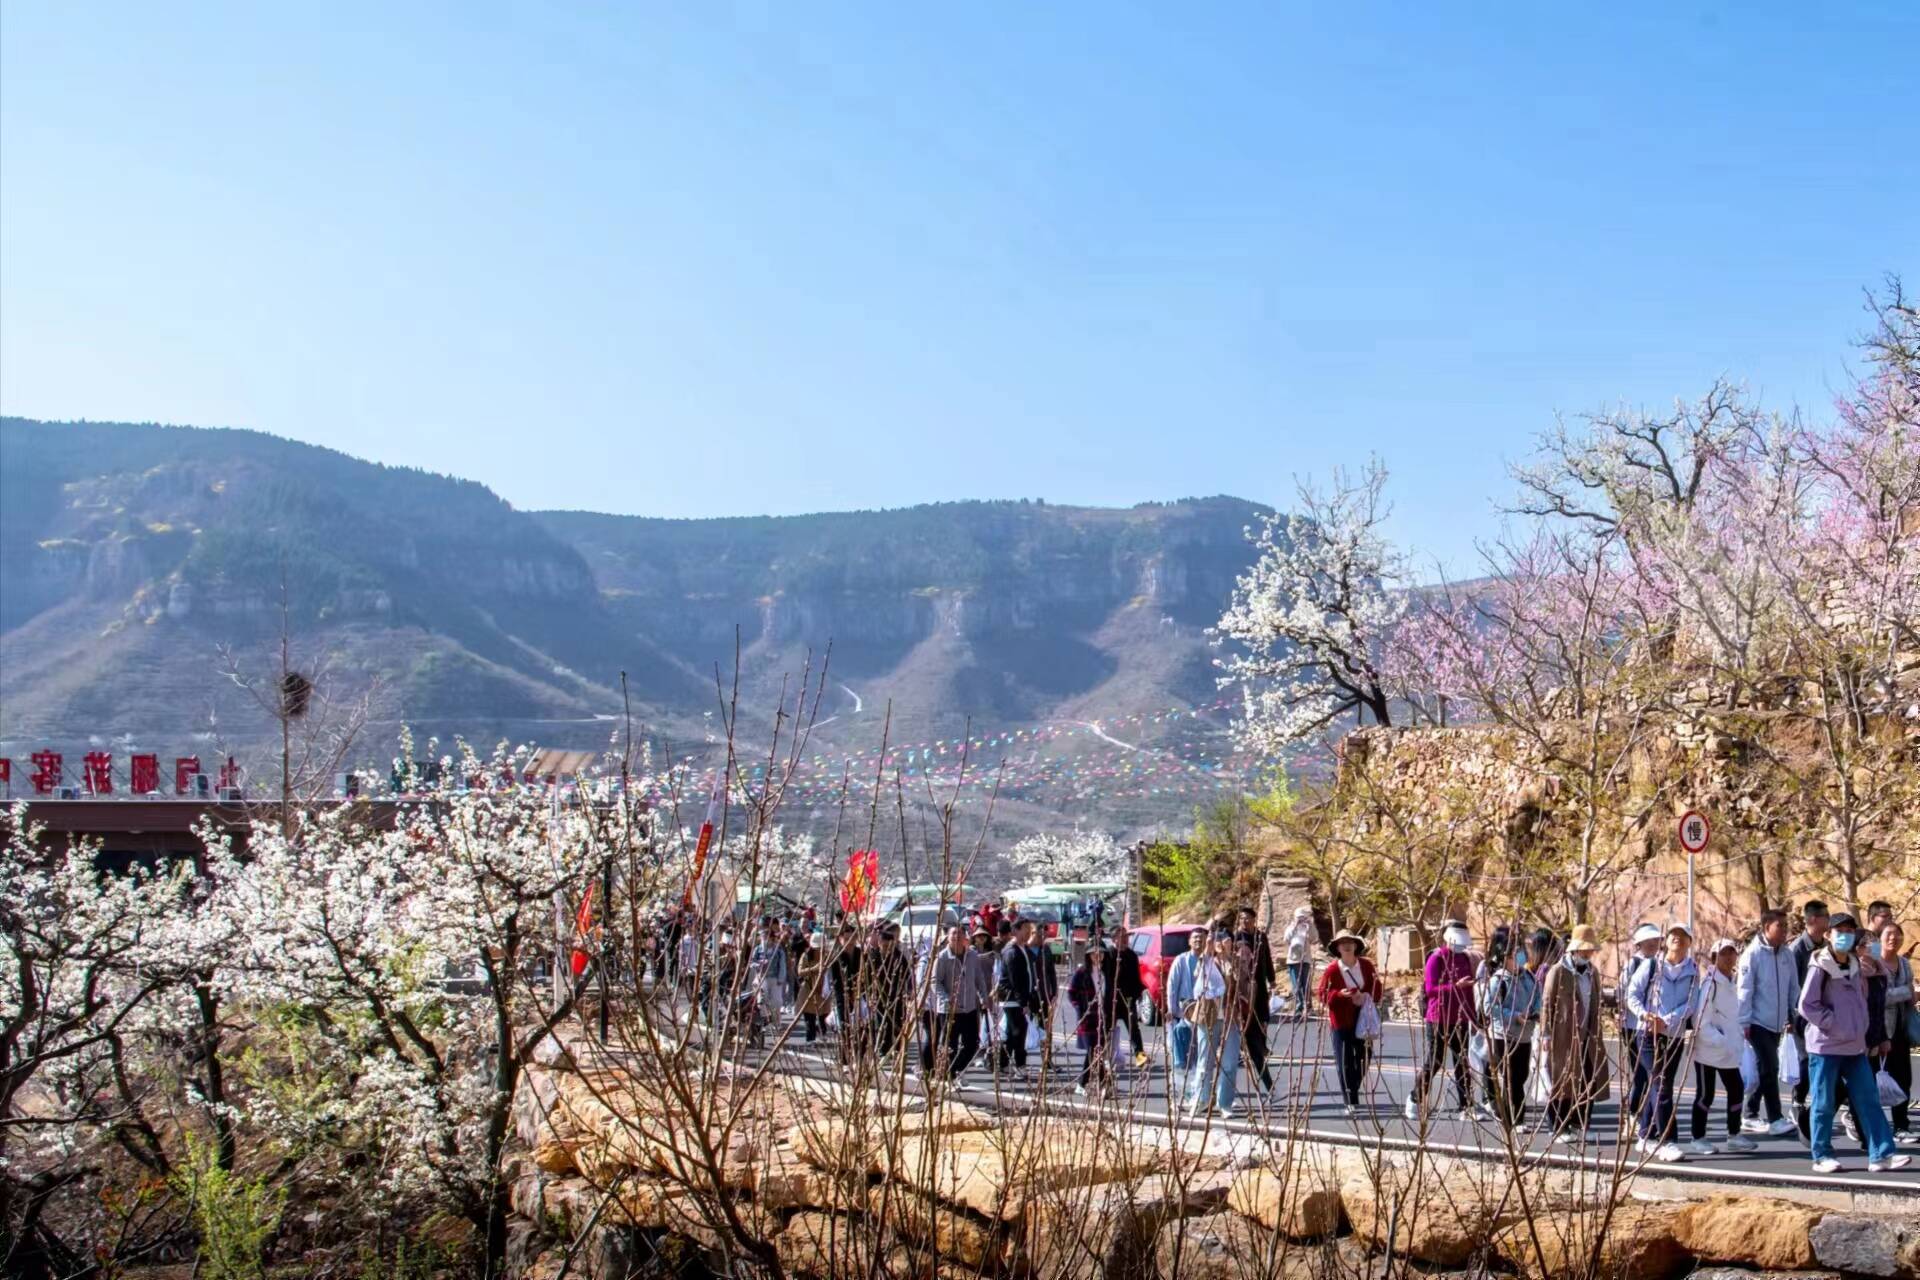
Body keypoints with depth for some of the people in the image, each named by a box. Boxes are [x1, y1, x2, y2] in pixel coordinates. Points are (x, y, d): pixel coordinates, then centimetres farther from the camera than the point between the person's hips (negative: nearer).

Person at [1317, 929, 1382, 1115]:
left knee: (1363, 1058, 6)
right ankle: (1350, 1102, 0)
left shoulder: (1366, 965, 4)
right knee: (1345, 1063, -4)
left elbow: (1377, 989, 9)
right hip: (1341, 1022, -4)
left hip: (1363, 1020, 4)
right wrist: (1340, 994, -23)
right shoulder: (1332, 970, -7)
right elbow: (1323, 995, -5)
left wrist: (1366, 997, -11)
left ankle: (1352, 1092, 27)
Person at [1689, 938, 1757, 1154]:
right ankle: (1697, 1139, 11)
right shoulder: (1710, 983, -17)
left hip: (1730, 1051, 8)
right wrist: (1721, 1042, -21)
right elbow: (1701, 1022, -20)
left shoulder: (1733, 982, 8)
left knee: (1736, 1089, 12)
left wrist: (1738, 1041, 8)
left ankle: (1734, 1136, 25)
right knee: (1705, 1094, 0)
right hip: (1707, 1050, -8)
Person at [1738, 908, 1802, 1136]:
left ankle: (1751, 1113, 22)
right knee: (1769, 1068, -10)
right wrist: (1745, 1022, -13)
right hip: (1758, 1021, -6)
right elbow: (1744, 989, -12)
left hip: (1777, 1023, 6)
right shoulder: (1753, 954, -12)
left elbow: (1793, 987, 12)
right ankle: (1775, 1119, -8)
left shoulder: (1787, 955, 5)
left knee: (1766, 1068, 12)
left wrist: (1792, 1016, 8)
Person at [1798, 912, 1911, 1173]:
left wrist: (1860, 1028, 9)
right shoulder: (1820, 966, -10)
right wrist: (1834, 1025, -13)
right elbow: (1807, 1005, -13)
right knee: (1823, 1103, 1)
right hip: (1825, 1046, -7)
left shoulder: (1855, 965, 11)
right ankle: (1822, 1157, 9)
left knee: (1868, 1100, 3)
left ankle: (1881, 1154, 5)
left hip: (1855, 1046, 7)